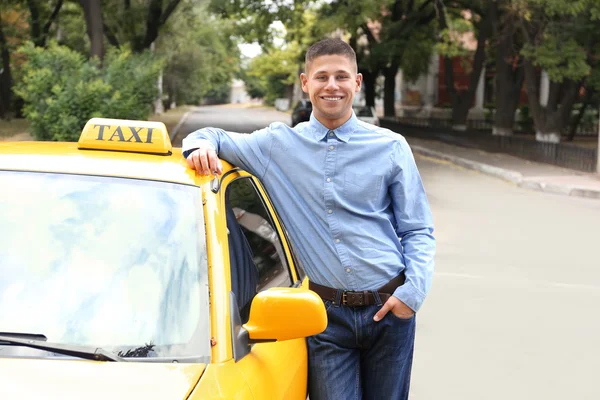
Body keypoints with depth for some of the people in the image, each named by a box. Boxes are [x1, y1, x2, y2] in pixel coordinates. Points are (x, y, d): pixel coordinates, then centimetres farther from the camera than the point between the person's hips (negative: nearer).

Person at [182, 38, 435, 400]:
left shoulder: (391, 148, 6)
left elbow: (418, 231, 7)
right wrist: (202, 145, -8)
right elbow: (213, 137, 17)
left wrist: (414, 290, -9)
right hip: (326, 315, -1)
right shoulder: (277, 145, 6)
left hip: (388, 311, 1)